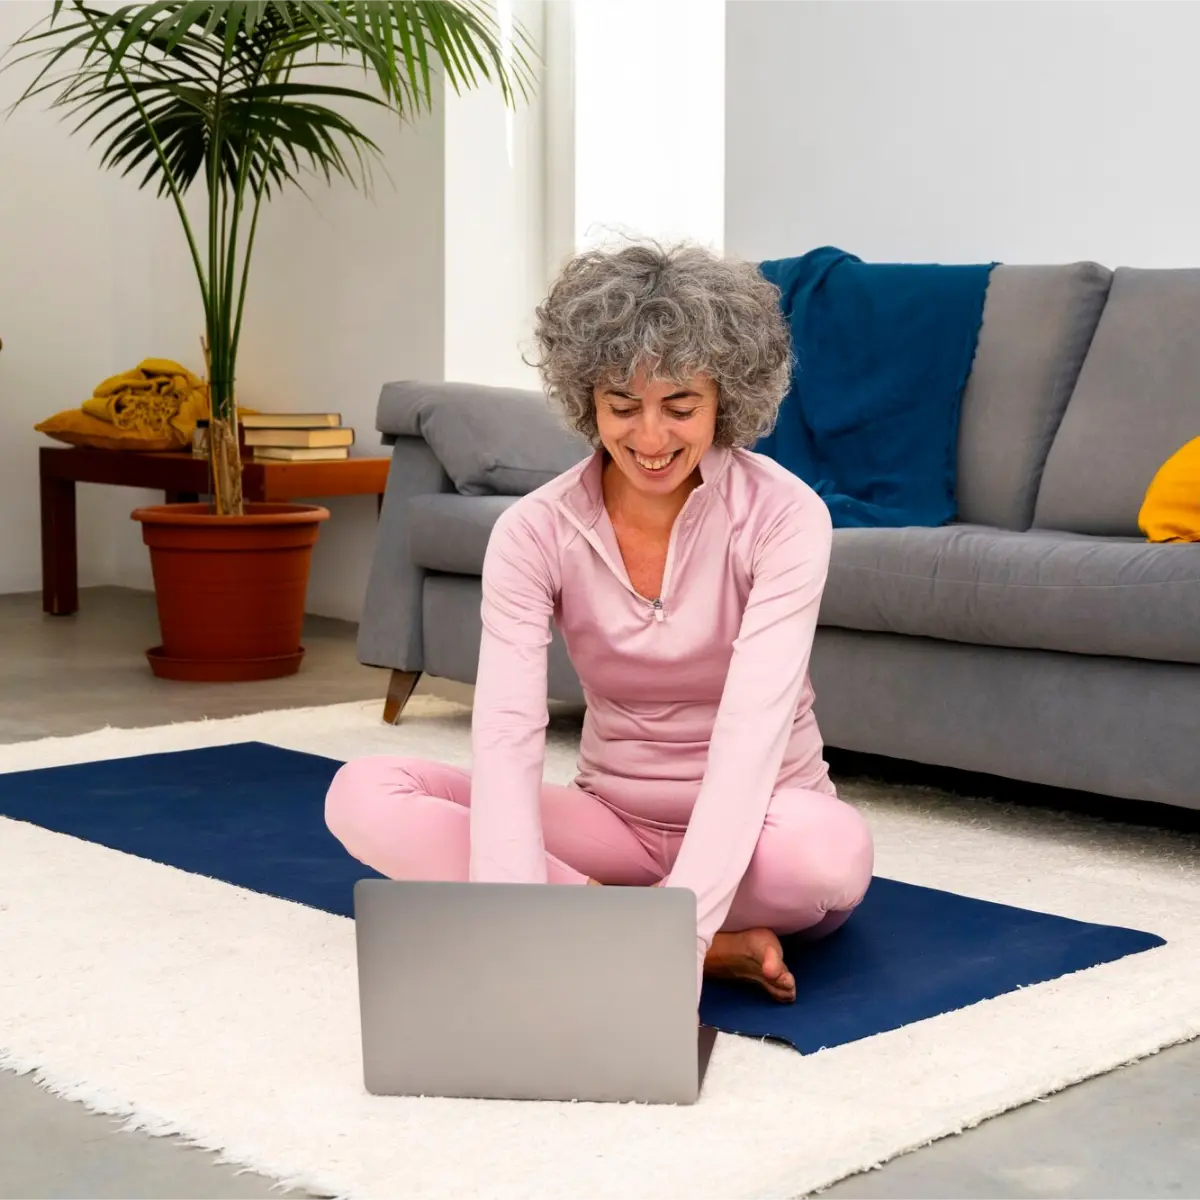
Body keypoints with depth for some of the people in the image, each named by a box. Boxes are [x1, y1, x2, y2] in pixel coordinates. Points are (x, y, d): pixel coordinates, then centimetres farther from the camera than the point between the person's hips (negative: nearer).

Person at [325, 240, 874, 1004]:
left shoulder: (784, 516, -18)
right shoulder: (535, 533, -12)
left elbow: (752, 728, -31)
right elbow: (506, 737, -25)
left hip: (753, 831, -3)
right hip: (615, 821, 3)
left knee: (834, 850, -39)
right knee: (364, 795, -22)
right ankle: (714, 950, -26)